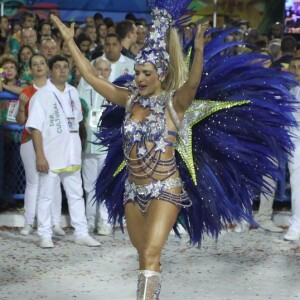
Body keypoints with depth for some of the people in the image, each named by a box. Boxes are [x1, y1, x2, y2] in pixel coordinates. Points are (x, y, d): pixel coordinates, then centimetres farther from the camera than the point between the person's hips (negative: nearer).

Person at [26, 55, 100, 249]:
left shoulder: (73, 93, 8)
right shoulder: (41, 96, -9)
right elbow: (35, 128, -13)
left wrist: (78, 149, 15)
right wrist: (40, 156, -19)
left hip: (72, 155, 6)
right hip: (50, 156, -6)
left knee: (76, 195, 9)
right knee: (46, 196, 2)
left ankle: (82, 233, 14)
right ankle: (45, 236, 8)